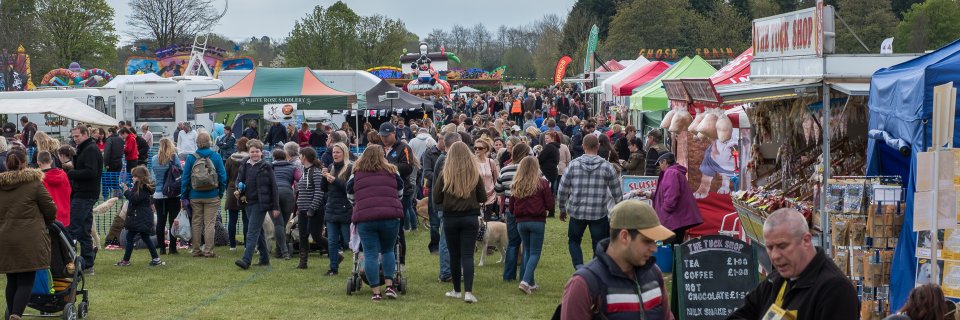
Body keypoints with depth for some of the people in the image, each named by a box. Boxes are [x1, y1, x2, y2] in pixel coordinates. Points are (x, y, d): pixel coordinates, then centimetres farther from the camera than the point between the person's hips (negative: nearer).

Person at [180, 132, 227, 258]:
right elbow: (223, 177, -4)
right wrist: (221, 193, 7)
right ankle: (208, 251, 2)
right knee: (209, 224, 2)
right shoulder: (216, 157, -5)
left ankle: (196, 250, 14)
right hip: (212, 196, -1)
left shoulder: (191, 158, -3)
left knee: (196, 223, 10)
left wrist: (184, 196, 7)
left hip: (195, 196, 1)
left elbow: (185, 178, -1)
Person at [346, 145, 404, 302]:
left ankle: (376, 292, 2)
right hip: (390, 216, 1)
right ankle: (389, 286, 10)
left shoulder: (356, 174, 12)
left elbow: (350, 196, 25)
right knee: (388, 251, 18)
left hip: (365, 218, -1)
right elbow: (400, 192, 27)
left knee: (370, 255, 4)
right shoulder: (392, 172, 12)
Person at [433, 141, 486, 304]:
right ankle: (468, 292, -13)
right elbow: (483, 198, 2)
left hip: (450, 218, 0)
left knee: (454, 255, 13)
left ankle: (457, 290, 22)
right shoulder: (475, 174, -4)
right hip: (470, 218, 0)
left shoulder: (444, 174, -7)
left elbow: (436, 199, -3)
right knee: (467, 255, -1)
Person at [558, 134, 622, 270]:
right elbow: (617, 192, 1)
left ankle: (579, 267, 2)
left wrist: (562, 209, 14)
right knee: (599, 245, 10)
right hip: (599, 213, -1)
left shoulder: (573, 164, -4)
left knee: (574, 240, 19)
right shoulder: (607, 166, -4)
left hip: (577, 212, 1)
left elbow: (562, 190, 0)